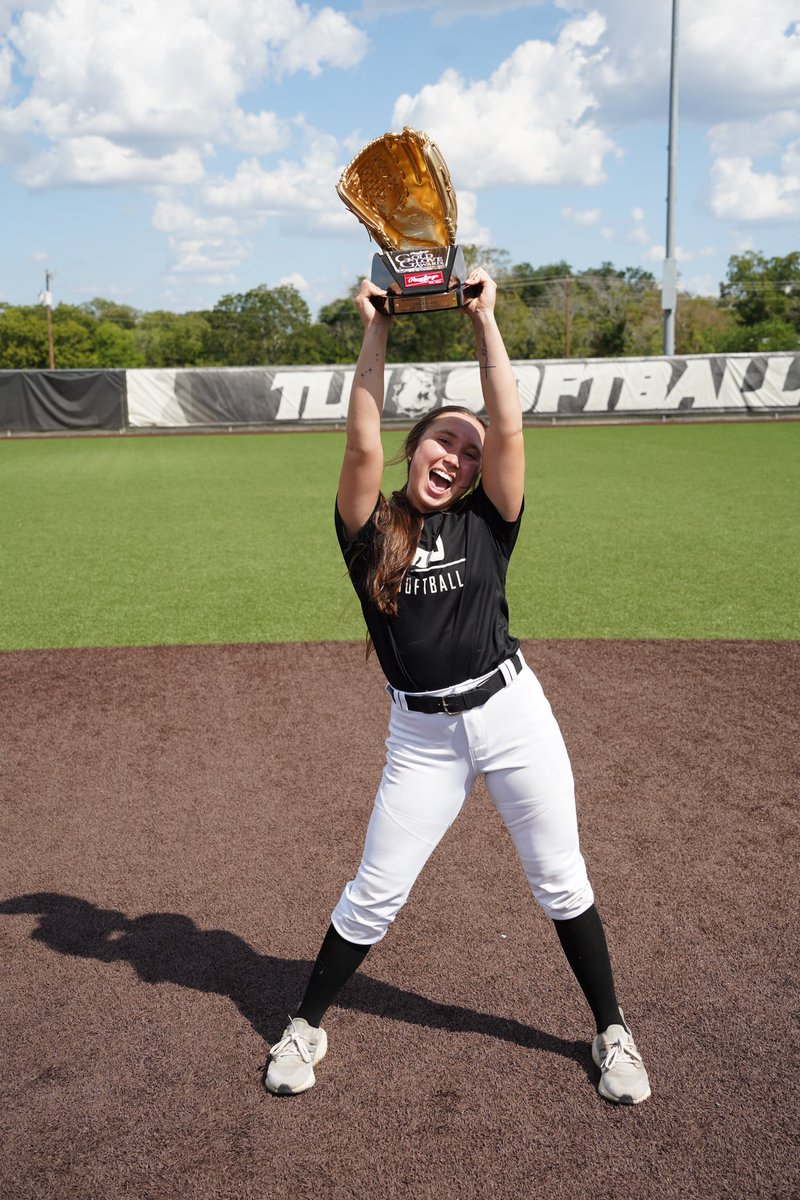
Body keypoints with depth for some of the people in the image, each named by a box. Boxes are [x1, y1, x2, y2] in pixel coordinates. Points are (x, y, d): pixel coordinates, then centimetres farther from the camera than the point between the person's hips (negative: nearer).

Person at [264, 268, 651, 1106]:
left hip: (512, 713, 1)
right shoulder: (370, 528, 1)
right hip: (423, 736, -1)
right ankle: (305, 1027, 28)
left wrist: (483, 320, -6)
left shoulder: (485, 523, 3)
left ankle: (611, 1032, 31)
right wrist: (375, 333, -8)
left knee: (561, 882, 12)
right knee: (373, 894, 7)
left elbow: (507, 428, -8)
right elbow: (362, 444, -12)